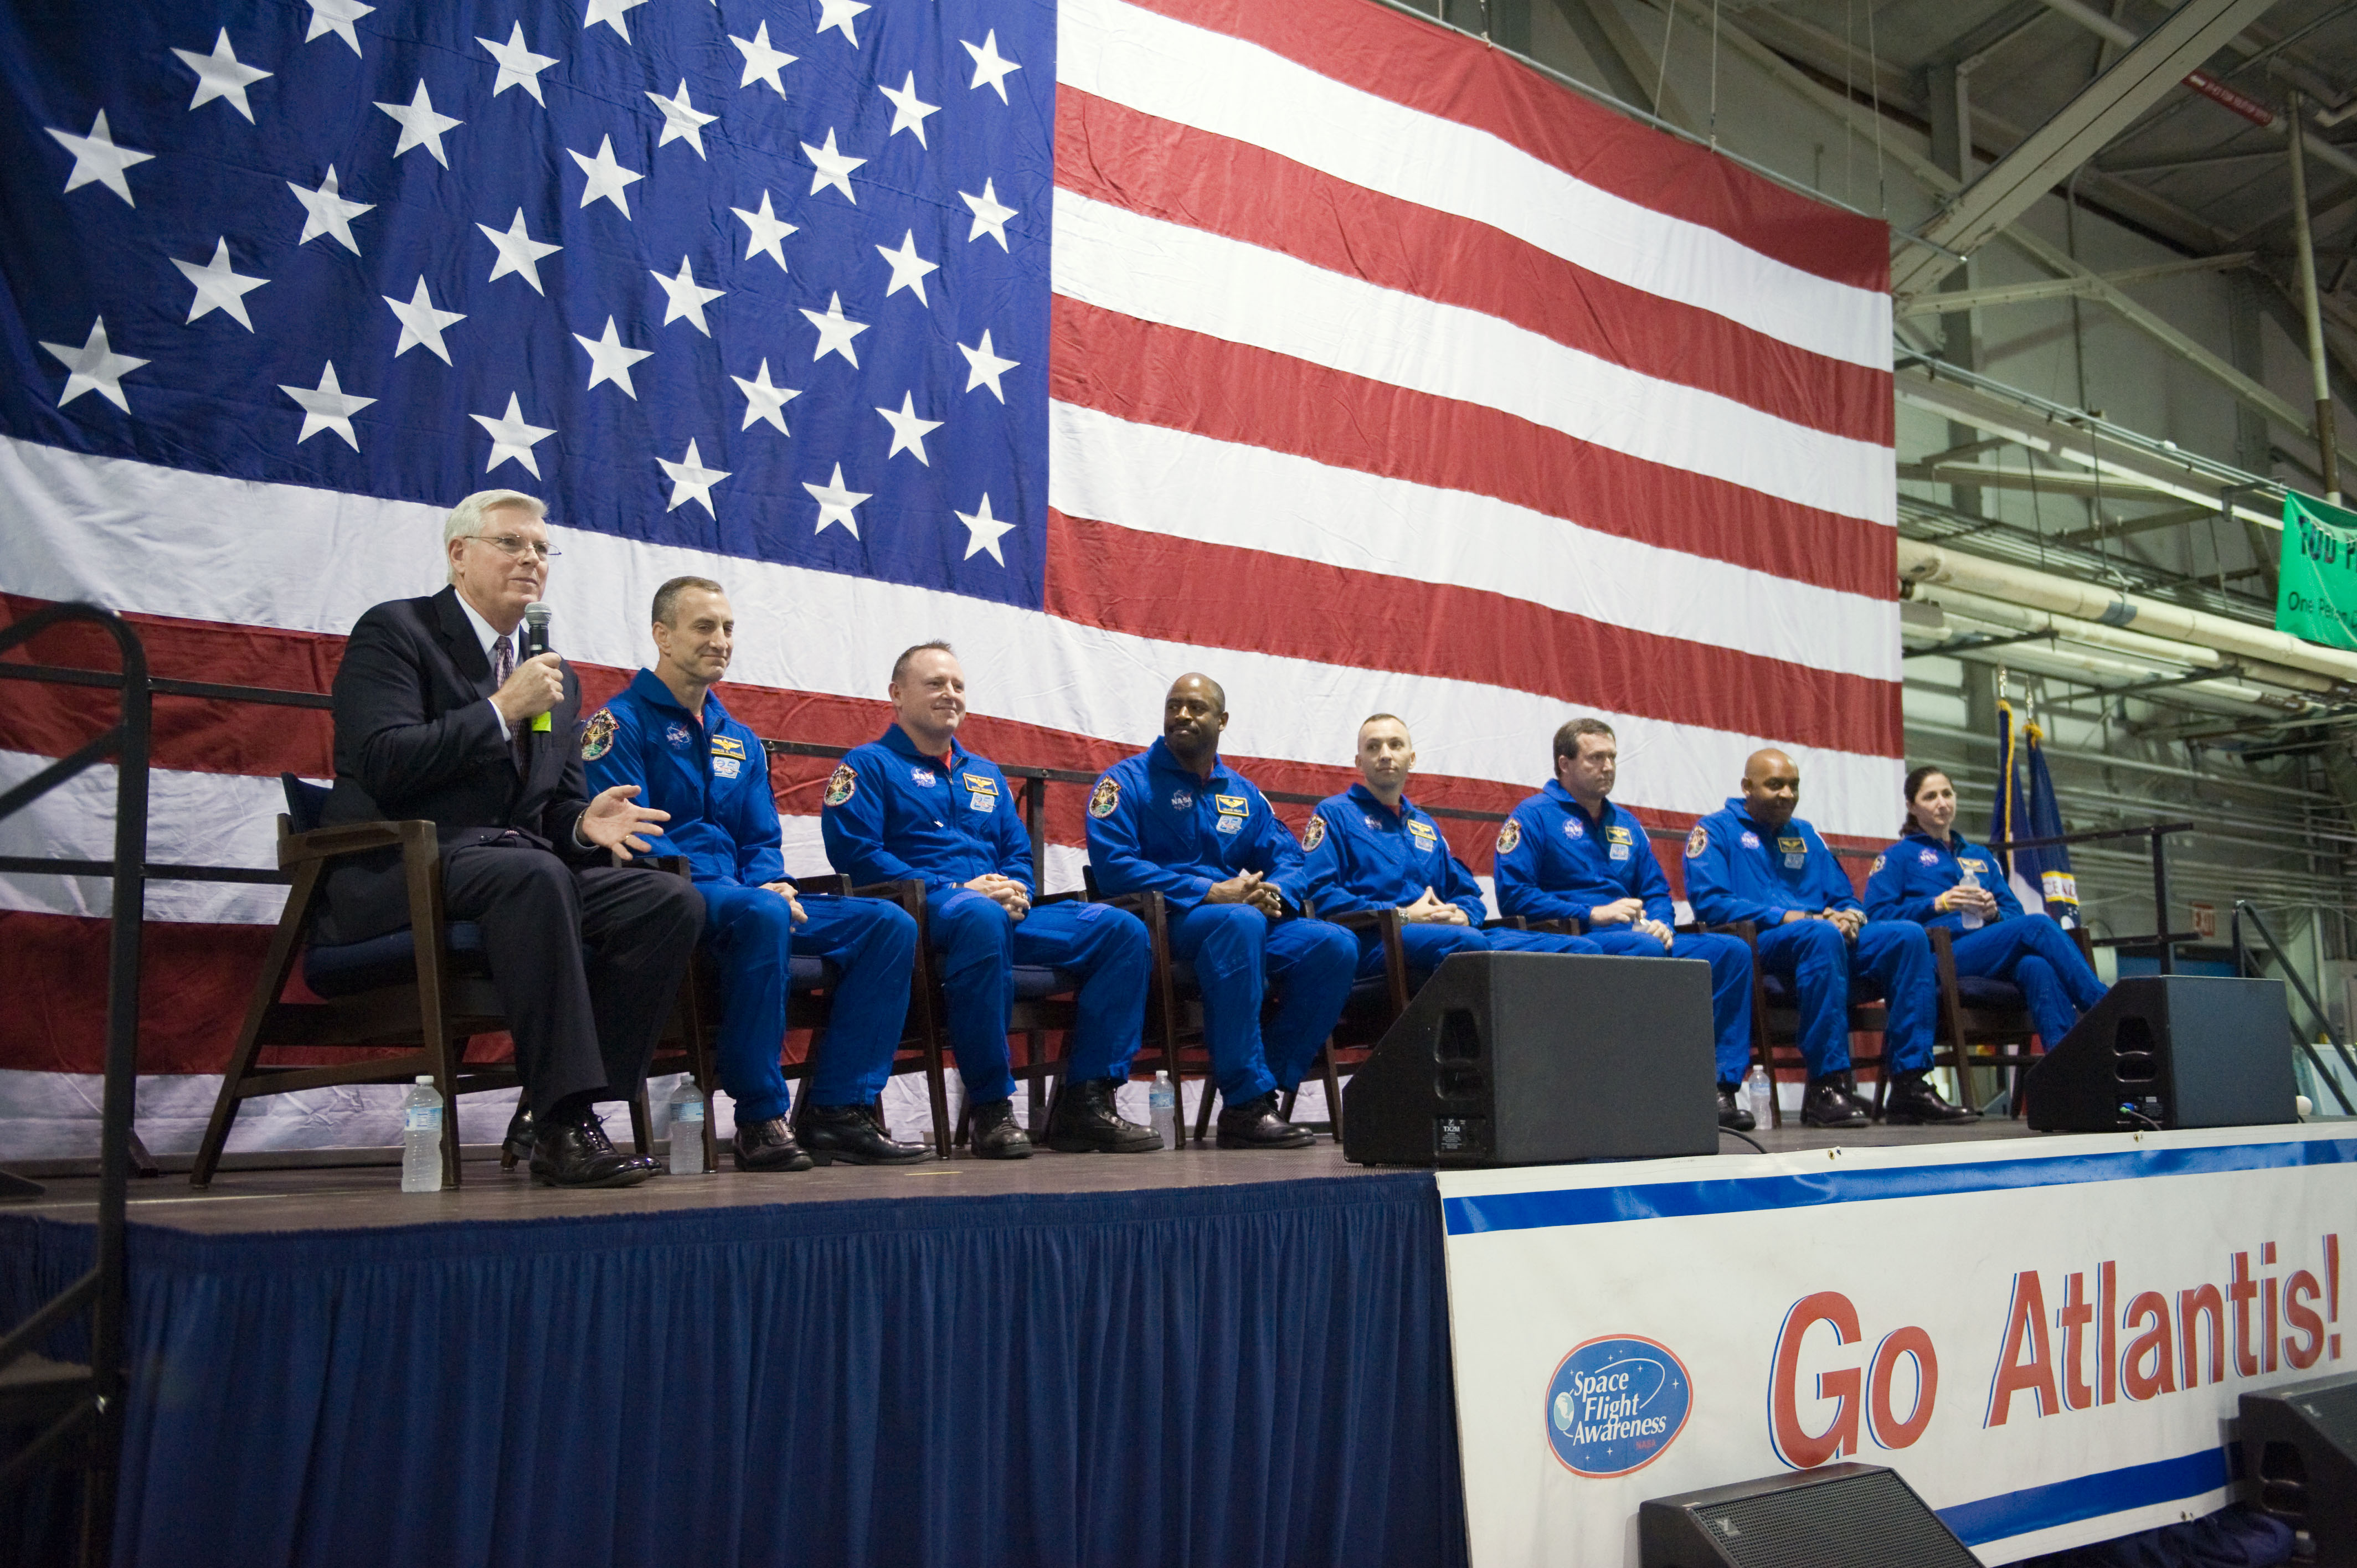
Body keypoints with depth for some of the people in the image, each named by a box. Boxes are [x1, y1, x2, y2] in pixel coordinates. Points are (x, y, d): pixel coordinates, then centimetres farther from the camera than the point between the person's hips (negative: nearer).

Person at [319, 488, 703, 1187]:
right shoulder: (395, 631, 1)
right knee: (537, 877, -39)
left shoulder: (556, 677, 22)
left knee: (674, 899, -18)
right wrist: (501, 710, -12)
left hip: (526, 871, 7)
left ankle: (556, 1110, -18)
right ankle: (564, 1125, -35)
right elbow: (382, 763, -13)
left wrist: (587, 822, -3)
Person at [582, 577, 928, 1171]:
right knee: (762, 915, -39)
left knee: (889, 924, -10)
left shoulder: (741, 741, 23)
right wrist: (755, 895, -21)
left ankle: (837, 1111, -15)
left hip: (746, 897, 8)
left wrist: (773, 882, -6)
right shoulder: (621, 724, -1)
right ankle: (760, 1121, -31)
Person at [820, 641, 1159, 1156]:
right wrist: (959, 890, -13)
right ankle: (991, 1109, -35)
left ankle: (1085, 1102, -17)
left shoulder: (986, 775, 30)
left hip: (1004, 911, 7)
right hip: (920, 912, -7)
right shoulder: (870, 764, 9)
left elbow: (1019, 854, 24)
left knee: (1123, 930, -13)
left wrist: (1015, 892, -2)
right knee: (982, 916, -43)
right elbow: (856, 853, -6)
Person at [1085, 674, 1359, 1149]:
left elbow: (1288, 858, 16)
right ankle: (1244, 1104, -37)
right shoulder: (1127, 781, 3)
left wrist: (1275, 893, -11)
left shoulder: (1243, 793, 21)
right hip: (1163, 922, -6)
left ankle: (1269, 1088, -17)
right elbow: (1114, 866, -11)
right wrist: (1211, 893, -17)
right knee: (1240, 922, -38)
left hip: (1249, 919, 6)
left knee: (1336, 945, -18)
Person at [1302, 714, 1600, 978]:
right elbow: (1318, 892, -5)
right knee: (1468, 942, -41)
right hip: (1375, 942, -7)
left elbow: (1467, 892, 30)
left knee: (1581, 948, -12)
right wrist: (1403, 917, -11)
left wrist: (1461, 914, 3)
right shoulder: (1334, 814, 10)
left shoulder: (1427, 826, 32)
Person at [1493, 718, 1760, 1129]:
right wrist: (1592, 914, -13)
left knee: (1733, 952, -11)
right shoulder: (1533, 816, 2)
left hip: (1639, 938, 7)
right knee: (1647, 951, -37)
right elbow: (1513, 895, -9)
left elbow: (1657, 892, 25)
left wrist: (1659, 923, 0)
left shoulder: (1625, 823, 25)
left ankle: (1723, 1086, -16)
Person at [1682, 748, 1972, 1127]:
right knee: (1823, 934, -38)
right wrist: (1787, 918, -16)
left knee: (1907, 935, -18)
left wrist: (1851, 916, -3)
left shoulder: (1805, 835, 28)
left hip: (1827, 939, 6)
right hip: (1758, 946, -6)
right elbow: (1709, 901, -8)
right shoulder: (1717, 830, 8)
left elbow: (1845, 897, 24)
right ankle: (1827, 1083, -37)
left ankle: (1910, 1084, -22)